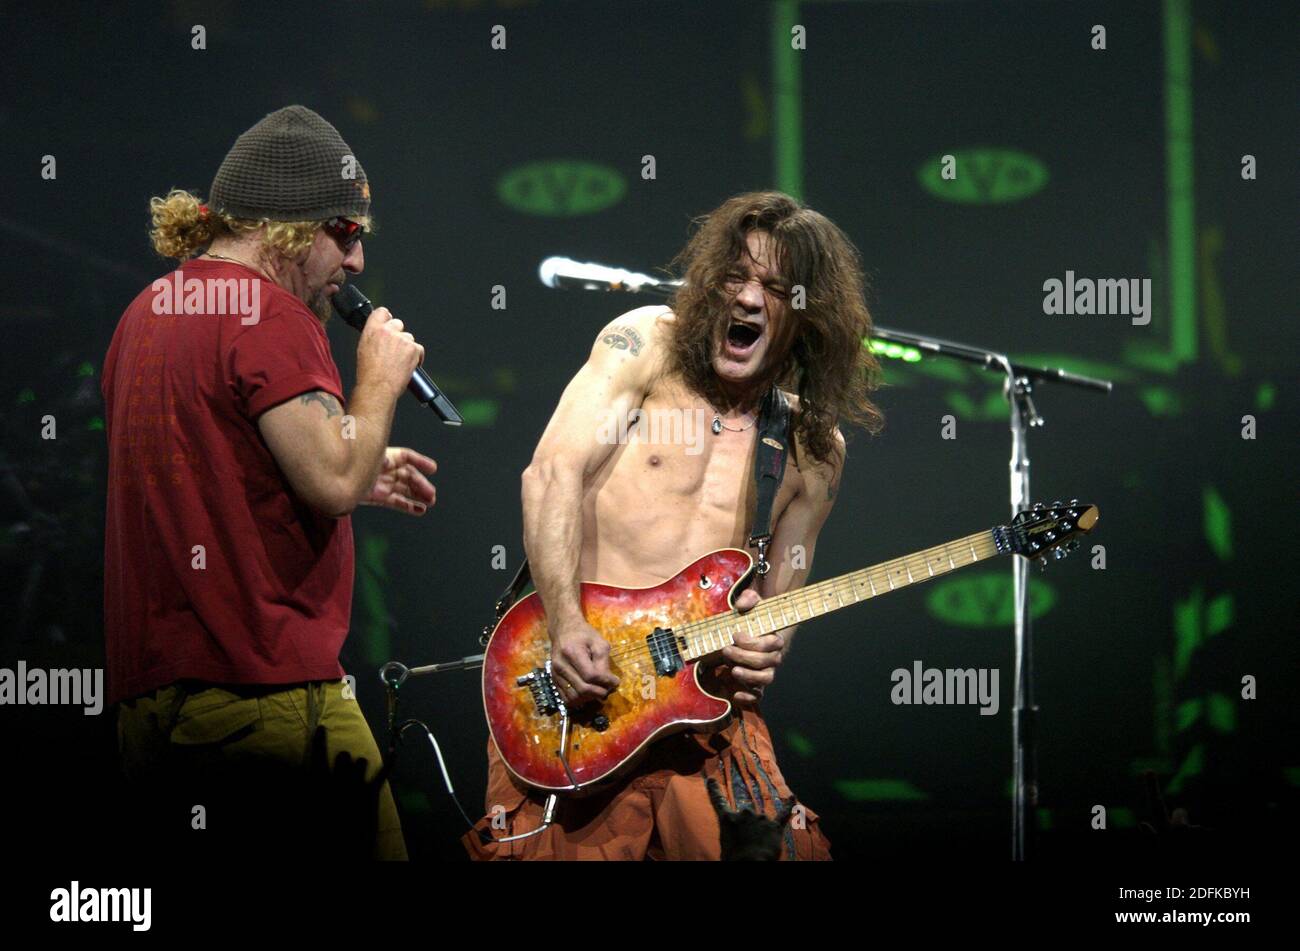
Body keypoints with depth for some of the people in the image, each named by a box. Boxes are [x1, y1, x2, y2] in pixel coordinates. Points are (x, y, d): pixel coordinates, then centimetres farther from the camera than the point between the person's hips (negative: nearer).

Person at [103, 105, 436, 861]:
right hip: (266, 694, -9)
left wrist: (355, 480, 21)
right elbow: (332, 479, -18)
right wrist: (380, 381, -2)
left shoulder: (146, 314, 18)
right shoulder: (270, 315, -10)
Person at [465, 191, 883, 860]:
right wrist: (566, 624, -19)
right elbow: (554, 474, -8)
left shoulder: (815, 448, 10)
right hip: (575, 673, -3)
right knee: (551, 848, -14)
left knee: (777, 848, -12)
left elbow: (782, 596, 16)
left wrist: (766, 649, -9)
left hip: (705, 697, 3)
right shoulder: (647, 345, 1)